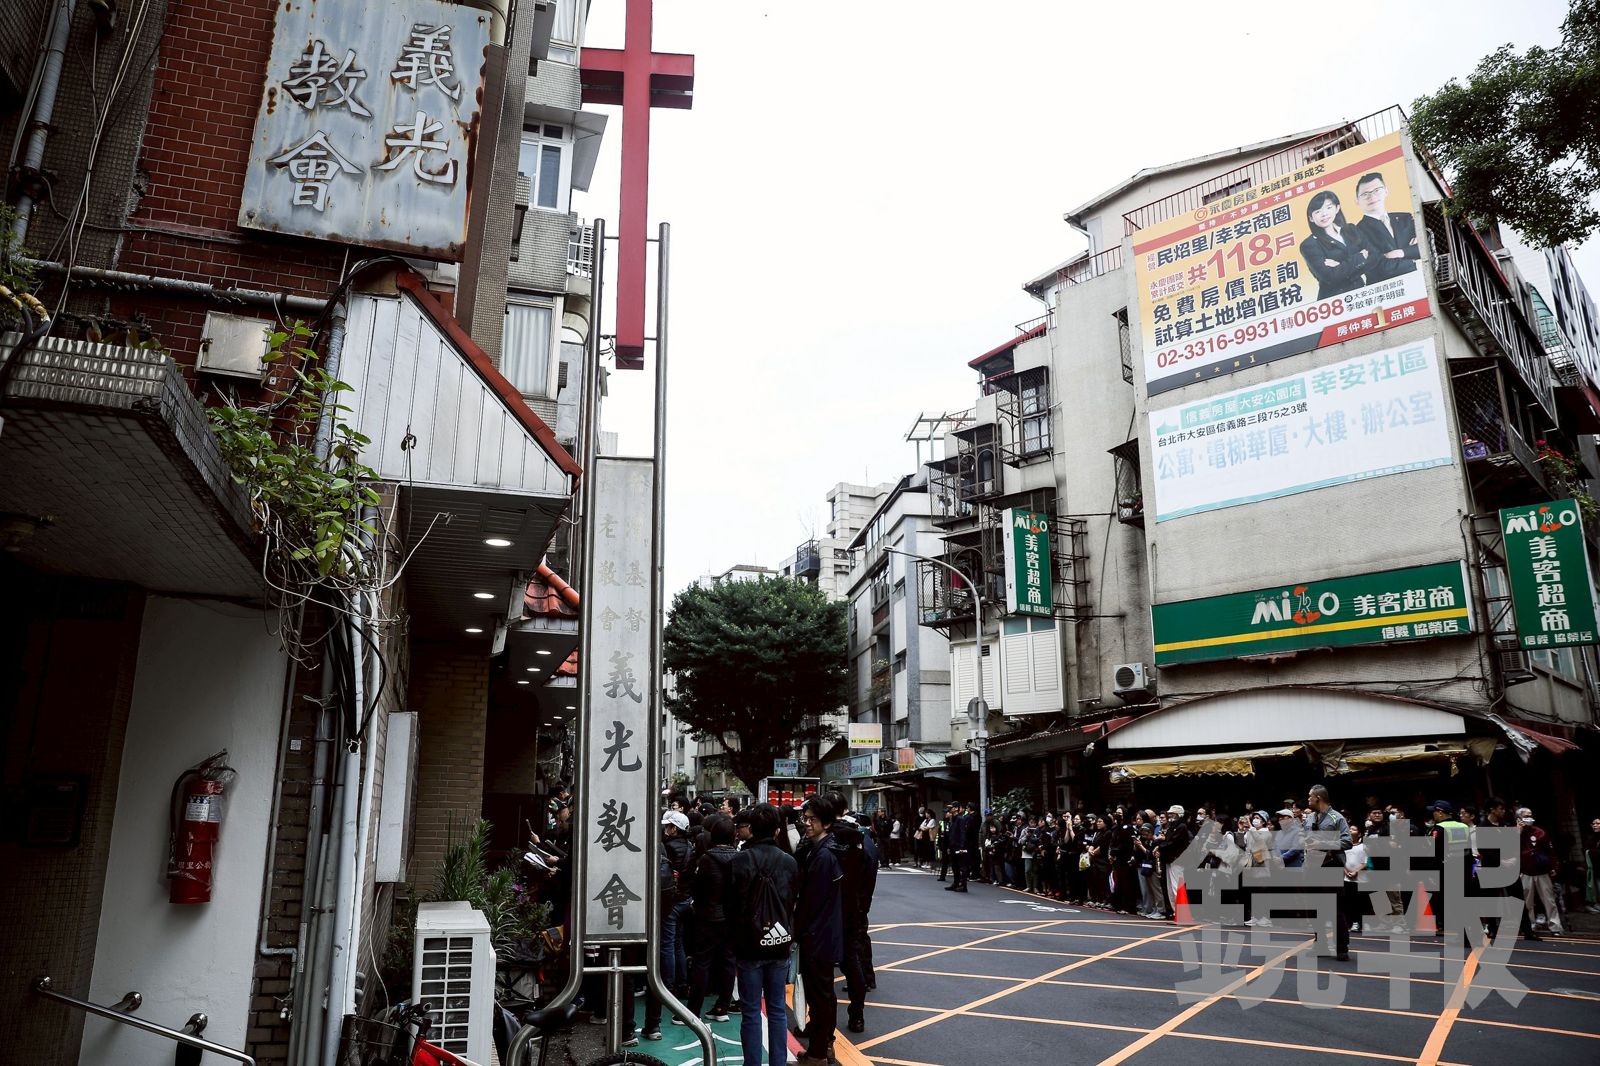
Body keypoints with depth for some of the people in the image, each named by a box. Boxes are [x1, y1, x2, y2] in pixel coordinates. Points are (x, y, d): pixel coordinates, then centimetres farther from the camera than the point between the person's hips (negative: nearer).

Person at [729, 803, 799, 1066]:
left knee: (751, 1012, 5)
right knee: (777, 1009, 13)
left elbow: (733, 905, -7)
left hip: (749, 945, -3)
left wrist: (734, 937, 7)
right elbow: (794, 901, 7)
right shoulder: (789, 861, -3)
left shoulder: (740, 861, -13)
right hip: (780, 945, 3)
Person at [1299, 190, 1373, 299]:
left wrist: (1342, 267, -9)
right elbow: (1329, 277, -11)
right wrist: (1360, 257, -3)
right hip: (1332, 299, -4)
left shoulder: (1351, 230, 13)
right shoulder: (1309, 246, -2)